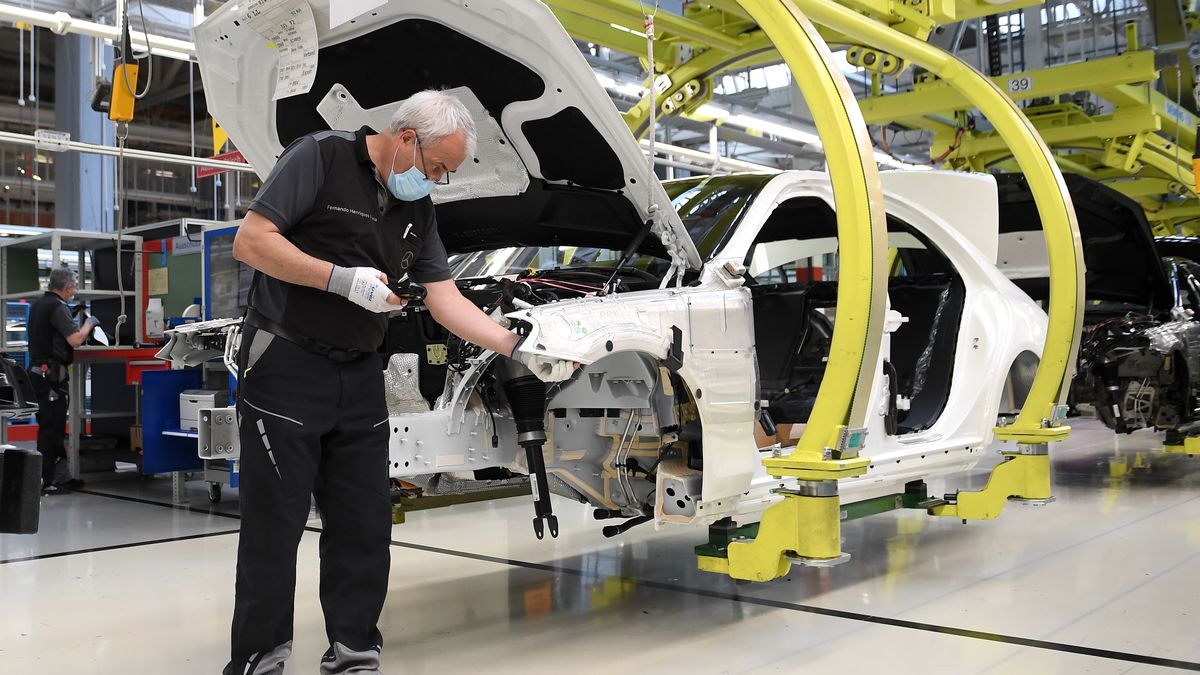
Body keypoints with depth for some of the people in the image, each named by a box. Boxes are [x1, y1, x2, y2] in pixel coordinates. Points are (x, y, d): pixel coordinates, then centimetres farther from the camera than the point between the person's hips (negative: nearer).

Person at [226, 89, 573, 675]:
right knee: (273, 527, -2)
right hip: (285, 368, -6)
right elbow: (250, 241, -14)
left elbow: (446, 300, 10)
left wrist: (520, 350, 2)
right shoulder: (321, 157, -7)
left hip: (360, 380, 7)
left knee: (364, 529, 7)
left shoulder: (418, 210, 13)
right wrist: (341, 278, -20)